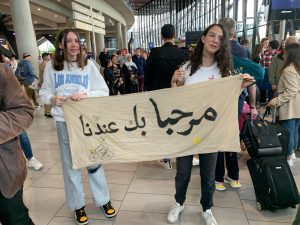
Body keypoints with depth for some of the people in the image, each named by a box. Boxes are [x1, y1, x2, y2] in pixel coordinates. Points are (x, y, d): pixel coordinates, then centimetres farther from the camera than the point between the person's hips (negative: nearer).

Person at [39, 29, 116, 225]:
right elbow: (44, 92, 6)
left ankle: (103, 200, 30)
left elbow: (104, 91, -2)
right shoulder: (51, 67, 0)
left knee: (94, 160, 10)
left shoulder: (88, 65, -1)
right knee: (70, 164, 11)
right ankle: (78, 205, 30)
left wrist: (86, 94, -19)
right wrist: (52, 98, -16)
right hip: (64, 122, 1)